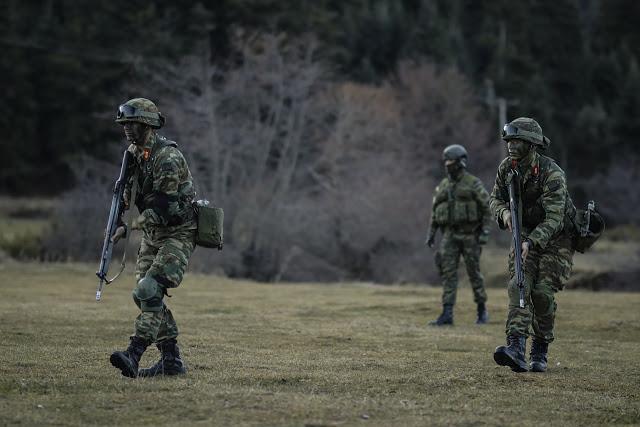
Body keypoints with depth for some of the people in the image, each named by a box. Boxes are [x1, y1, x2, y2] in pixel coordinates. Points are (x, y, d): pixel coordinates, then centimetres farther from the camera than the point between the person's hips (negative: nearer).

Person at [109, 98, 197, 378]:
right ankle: (171, 361, 11)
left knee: (149, 291, -22)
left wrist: (129, 228, -21)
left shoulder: (168, 158, -21)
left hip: (178, 234, -9)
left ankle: (133, 355, -29)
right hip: (152, 236, 9)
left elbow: (161, 208, -24)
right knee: (146, 296, 5)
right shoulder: (133, 153, 7)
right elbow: (127, 192, 18)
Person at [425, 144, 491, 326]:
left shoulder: (474, 184, -6)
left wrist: (485, 233, -14)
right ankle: (447, 314, -8)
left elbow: (487, 209, -7)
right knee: (448, 272, -5)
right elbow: (435, 211, 14)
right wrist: (431, 234, 7)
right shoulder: (442, 186, 9)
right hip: (450, 235, 4)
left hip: (470, 234, -4)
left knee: (474, 272, 2)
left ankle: (482, 310, 19)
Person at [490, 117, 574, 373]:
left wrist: (530, 243, -43)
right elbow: (495, 198, 7)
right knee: (518, 286, -16)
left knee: (542, 292, -13)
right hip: (526, 235, 5)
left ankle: (540, 351, 7)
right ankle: (516, 348, -30)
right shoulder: (507, 168, -7)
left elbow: (554, 219, -31)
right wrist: (504, 212, -17)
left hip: (556, 239, -5)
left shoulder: (551, 174, -26)